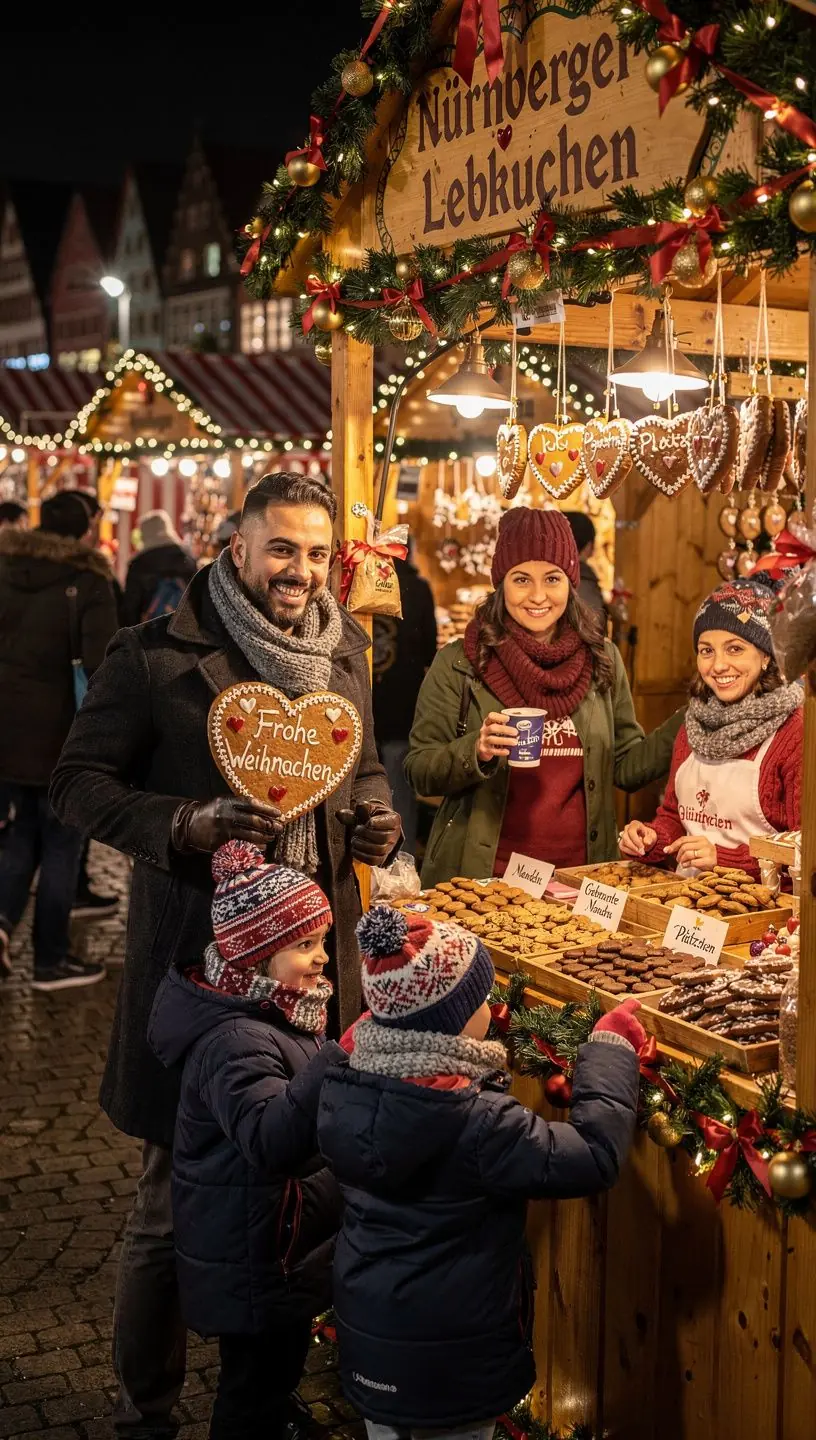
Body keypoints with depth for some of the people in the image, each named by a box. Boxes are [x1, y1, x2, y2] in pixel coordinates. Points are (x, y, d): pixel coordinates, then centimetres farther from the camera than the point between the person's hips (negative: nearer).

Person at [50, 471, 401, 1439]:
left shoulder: (344, 653, 10)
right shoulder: (156, 657, -9)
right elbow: (78, 784, -7)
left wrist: (374, 812, 1)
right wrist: (186, 824, -23)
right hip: (199, 955, -5)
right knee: (175, 1202, 5)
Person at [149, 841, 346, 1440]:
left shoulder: (272, 1014, 1)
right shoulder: (236, 1042, -30)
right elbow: (270, 1138, -46)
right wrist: (340, 1062, -55)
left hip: (280, 1250, 10)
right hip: (255, 1270, -10)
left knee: (276, 1375, 29)